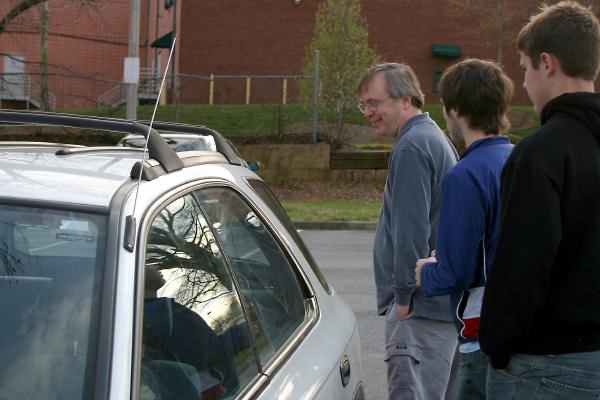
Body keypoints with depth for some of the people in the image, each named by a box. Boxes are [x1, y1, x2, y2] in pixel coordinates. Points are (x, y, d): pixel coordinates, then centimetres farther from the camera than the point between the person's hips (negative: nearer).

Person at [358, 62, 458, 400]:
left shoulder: (411, 147, -15)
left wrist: (404, 295, -15)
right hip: (446, 298, 11)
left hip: (421, 306, -11)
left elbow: (412, 230, -21)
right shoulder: (435, 137, 18)